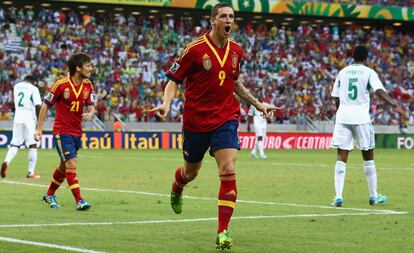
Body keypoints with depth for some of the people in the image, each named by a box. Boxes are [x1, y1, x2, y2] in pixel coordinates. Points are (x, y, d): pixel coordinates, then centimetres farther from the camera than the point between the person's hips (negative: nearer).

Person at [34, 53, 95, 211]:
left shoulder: (88, 85, 1)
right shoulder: (61, 84, -15)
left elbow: (91, 106, 5)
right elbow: (46, 105, -7)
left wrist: (90, 114, -20)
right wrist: (39, 129, -8)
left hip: (77, 132, 6)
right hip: (62, 131, -6)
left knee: (64, 166, 17)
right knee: (71, 164, -15)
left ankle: (49, 195, 36)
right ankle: (79, 201, -16)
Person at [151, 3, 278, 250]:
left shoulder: (236, 50, 4)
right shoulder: (195, 49, -11)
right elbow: (174, 80, -6)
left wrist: (257, 103, 18)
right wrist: (166, 103, -23)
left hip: (226, 118, 2)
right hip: (196, 119, -2)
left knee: (228, 171, -16)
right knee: (191, 172, 17)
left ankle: (223, 232, -11)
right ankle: (177, 190, 56)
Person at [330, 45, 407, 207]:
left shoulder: (343, 72, 12)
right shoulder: (369, 72, 1)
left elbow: (336, 98, 14)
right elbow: (379, 91, -16)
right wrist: (395, 105, -23)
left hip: (342, 116, 2)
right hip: (361, 117, -2)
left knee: (341, 157, 0)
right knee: (368, 157, 10)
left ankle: (338, 197, -10)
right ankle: (373, 196, 16)